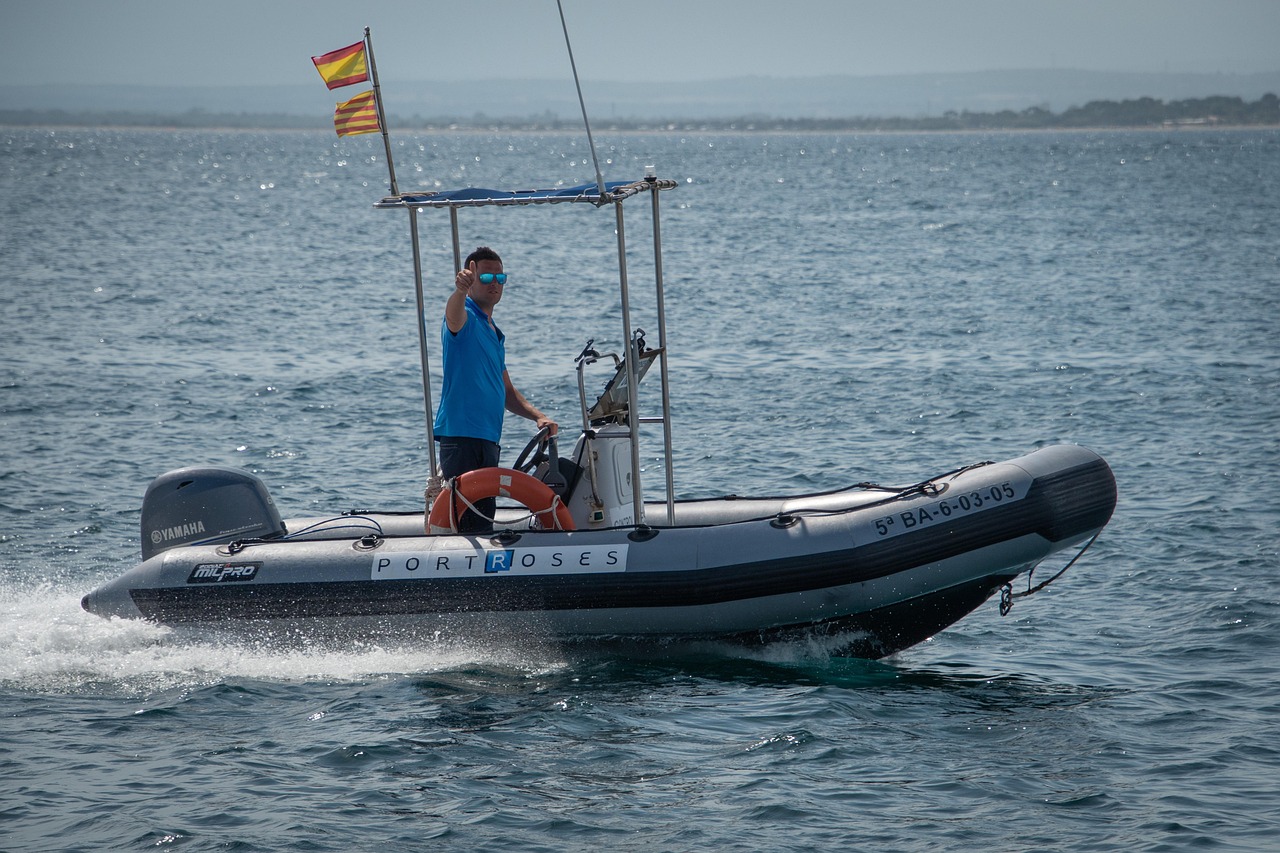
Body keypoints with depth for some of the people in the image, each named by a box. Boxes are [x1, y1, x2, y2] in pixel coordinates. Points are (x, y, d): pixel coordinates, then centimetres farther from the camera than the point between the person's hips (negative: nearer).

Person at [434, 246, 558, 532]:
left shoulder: (495, 333, 22)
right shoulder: (465, 318, -4)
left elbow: (506, 392, 29)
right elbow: (453, 316, -32)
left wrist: (538, 416, 13)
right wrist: (460, 289, -53)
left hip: (488, 438, 9)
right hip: (462, 434, -9)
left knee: (484, 517, 12)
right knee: (472, 522, -15)